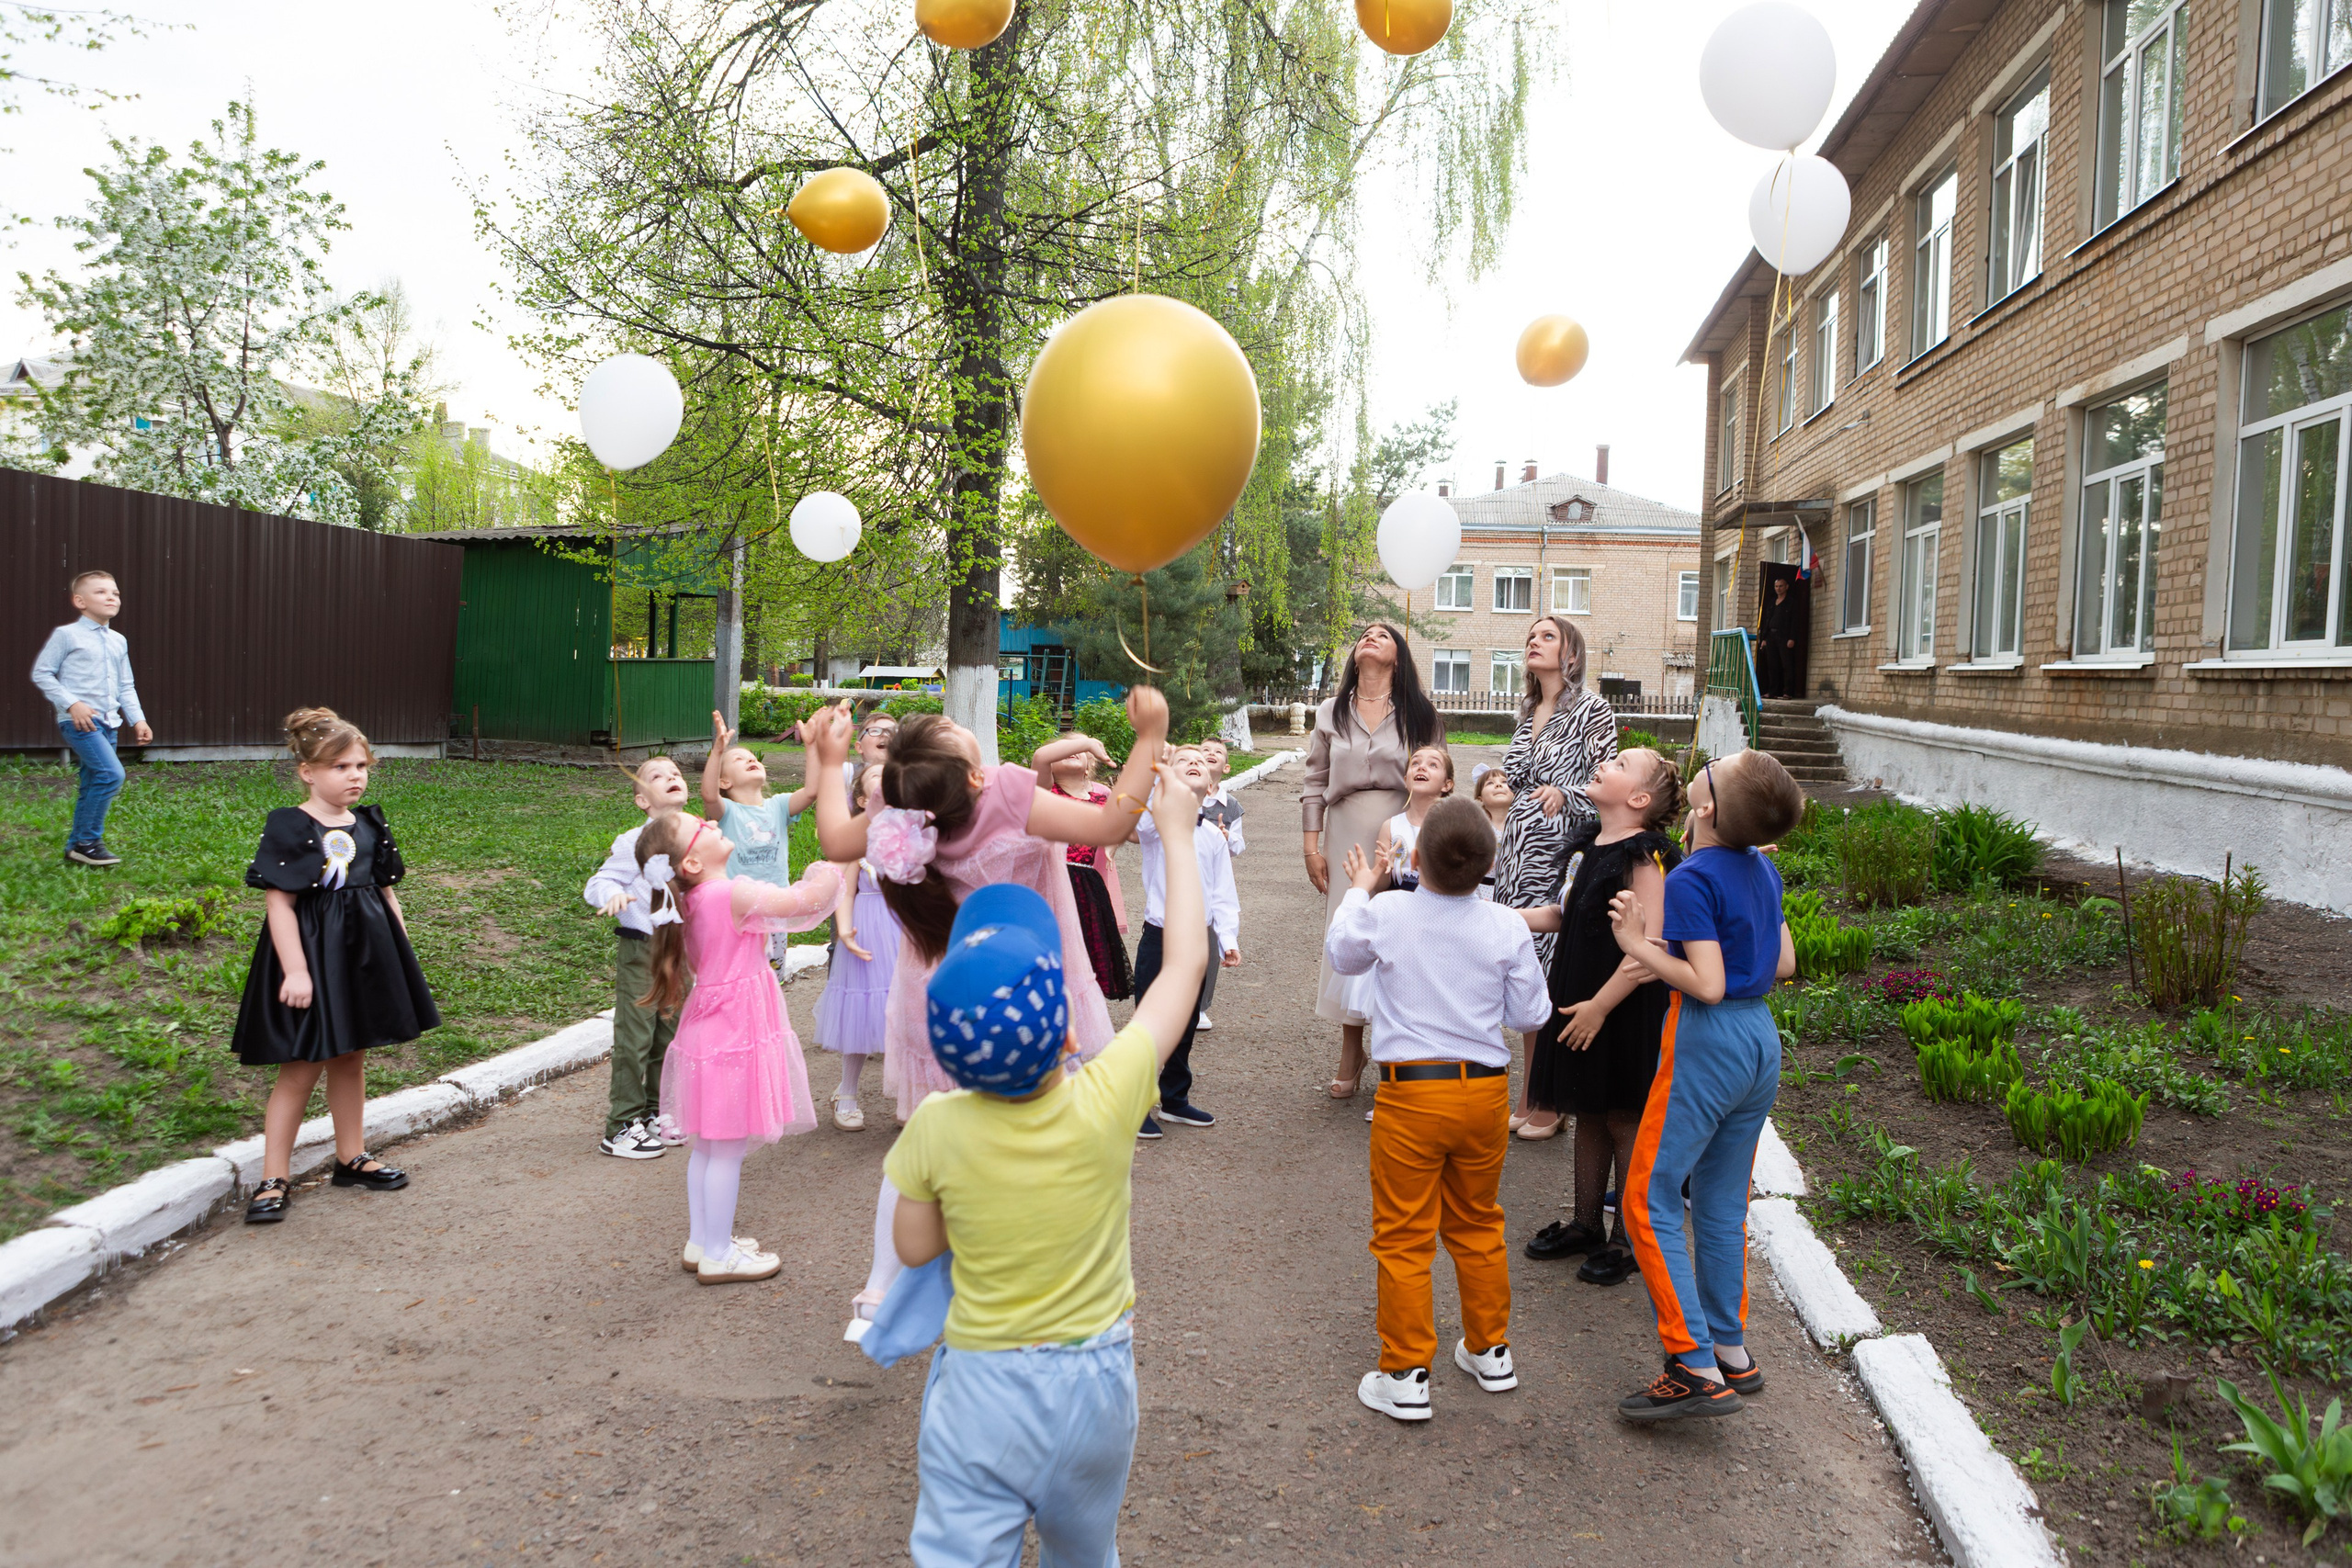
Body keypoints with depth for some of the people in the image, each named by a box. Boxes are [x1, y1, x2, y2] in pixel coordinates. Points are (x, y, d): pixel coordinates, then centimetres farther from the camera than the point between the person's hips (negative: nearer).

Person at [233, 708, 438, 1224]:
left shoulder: (371, 825, 8)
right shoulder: (289, 829, -12)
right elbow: (279, 903, -15)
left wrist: (401, 946, 13)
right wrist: (295, 969, -20)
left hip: (365, 954, 6)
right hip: (312, 955, -6)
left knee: (351, 1061, 17)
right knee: (301, 1069, -2)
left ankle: (351, 1158, 30)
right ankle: (274, 1179, 10)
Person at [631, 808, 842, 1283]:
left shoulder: (693, 902, 4)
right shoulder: (736, 894, -21)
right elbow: (808, 899, -17)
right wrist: (834, 868, -1)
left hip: (708, 1030, 9)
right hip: (735, 1035, -9)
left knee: (706, 1146, 18)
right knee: (728, 1150, 2)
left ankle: (701, 1242, 31)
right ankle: (717, 1256, 12)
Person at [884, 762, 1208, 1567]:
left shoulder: (935, 1129, -20)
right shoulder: (1108, 1100, -21)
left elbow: (912, 1249, -1)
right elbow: (1185, 960, -8)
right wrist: (1177, 830, 1)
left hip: (982, 1387, -1)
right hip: (1096, 1379, 2)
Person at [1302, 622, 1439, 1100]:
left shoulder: (1419, 713, 3)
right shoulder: (1331, 713, 10)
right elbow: (1314, 783, 10)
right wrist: (1312, 846, 4)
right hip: (1347, 839, 2)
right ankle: (1351, 1054, 18)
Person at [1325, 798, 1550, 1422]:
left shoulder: (1385, 914, -11)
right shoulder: (1507, 928, -8)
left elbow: (1340, 952, 11)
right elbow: (1530, 1015, 0)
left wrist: (1357, 890, 26)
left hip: (1410, 1094, -3)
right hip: (1486, 1090, 3)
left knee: (1403, 1236, 7)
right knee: (1477, 1225, 21)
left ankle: (1405, 1376, 13)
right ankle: (1489, 1351, 35)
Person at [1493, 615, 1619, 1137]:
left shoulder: (1592, 710, -5)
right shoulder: (1529, 712, 17)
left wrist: (1564, 793, -26)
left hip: (1559, 855, -7)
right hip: (1516, 854, 7)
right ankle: (1529, 1097, 17)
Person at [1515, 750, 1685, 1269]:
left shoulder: (1644, 856, -19)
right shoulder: (1588, 845, 8)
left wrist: (1600, 1004, -22)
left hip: (1625, 1010, -8)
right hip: (1579, 1002, 8)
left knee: (1623, 1120, 5)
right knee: (1588, 1115, 18)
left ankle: (1628, 1239, 19)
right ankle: (1585, 1223, 32)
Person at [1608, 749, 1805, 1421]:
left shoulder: (1692, 879, -19)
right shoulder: (1763, 870, 5)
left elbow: (1707, 985, -22)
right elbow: (1784, 963, 13)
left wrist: (1639, 946, -15)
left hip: (1708, 1043, -8)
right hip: (1761, 1038, 8)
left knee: (1649, 1202, -1)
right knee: (1722, 1203, 17)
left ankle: (1697, 1370, -2)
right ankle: (1732, 1352, 25)